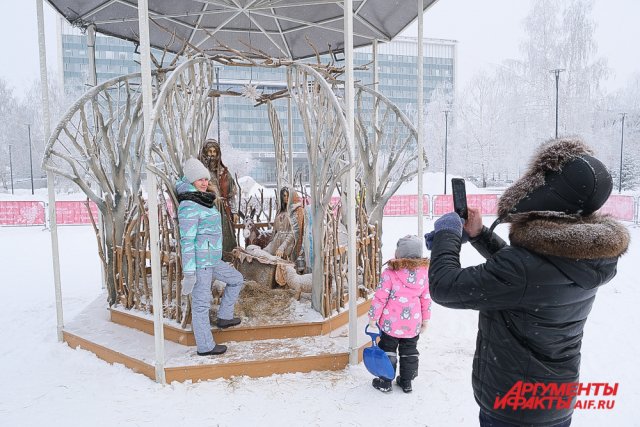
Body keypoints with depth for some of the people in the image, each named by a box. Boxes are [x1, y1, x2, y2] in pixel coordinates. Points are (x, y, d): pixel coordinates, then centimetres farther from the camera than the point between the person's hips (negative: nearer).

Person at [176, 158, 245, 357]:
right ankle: (205, 346, 17)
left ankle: (224, 317, 33)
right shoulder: (189, 207, -20)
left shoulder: (202, 200, 7)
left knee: (236, 279, 23)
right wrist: (189, 273, -23)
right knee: (201, 303, 2)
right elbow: (187, 241, -23)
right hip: (199, 261, -10)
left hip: (211, 259, 10)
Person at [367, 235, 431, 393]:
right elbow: (426, 298, 3)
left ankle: (385, 382, 23)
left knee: (387, 351, 14)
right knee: (409, 352, 20)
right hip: (413, 323, 4)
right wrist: (426, 318, 16)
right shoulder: (424, 271, -6)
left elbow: (380, 297, -16)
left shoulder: (390, 273, -20)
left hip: (391, 323, -4)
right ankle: (406, 382, 31)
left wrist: (373, 316, -2)